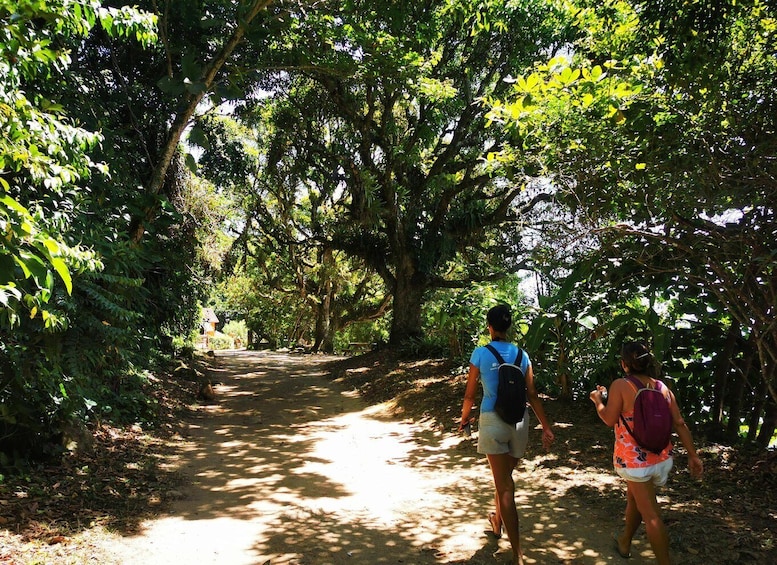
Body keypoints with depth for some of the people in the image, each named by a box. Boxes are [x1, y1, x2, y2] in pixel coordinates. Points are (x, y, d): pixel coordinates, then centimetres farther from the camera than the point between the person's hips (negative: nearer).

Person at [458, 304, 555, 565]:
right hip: (519, 421, 4)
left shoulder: (480, 353, -8)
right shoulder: (521, 355, 2)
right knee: (504, 477, 25)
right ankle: (497, 522, 48)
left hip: (493, 421, -4)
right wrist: (546, 426, 7)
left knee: (505, 485, 1)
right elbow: (532, 395, 1)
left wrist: (465, 417, 14)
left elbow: (470, 394, -3)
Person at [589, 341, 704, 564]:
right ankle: (624, 543, 44)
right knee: (634, 498, 26)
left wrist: (597, 400, 4)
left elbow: (609, 419, -13)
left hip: (635, 459, -7)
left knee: (650, 515, 0)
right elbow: (679, 423, 2)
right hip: (661, 457, 7)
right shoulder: (662, 387, 3)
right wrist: (693, 455, 6)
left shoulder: (620, 385, -14)